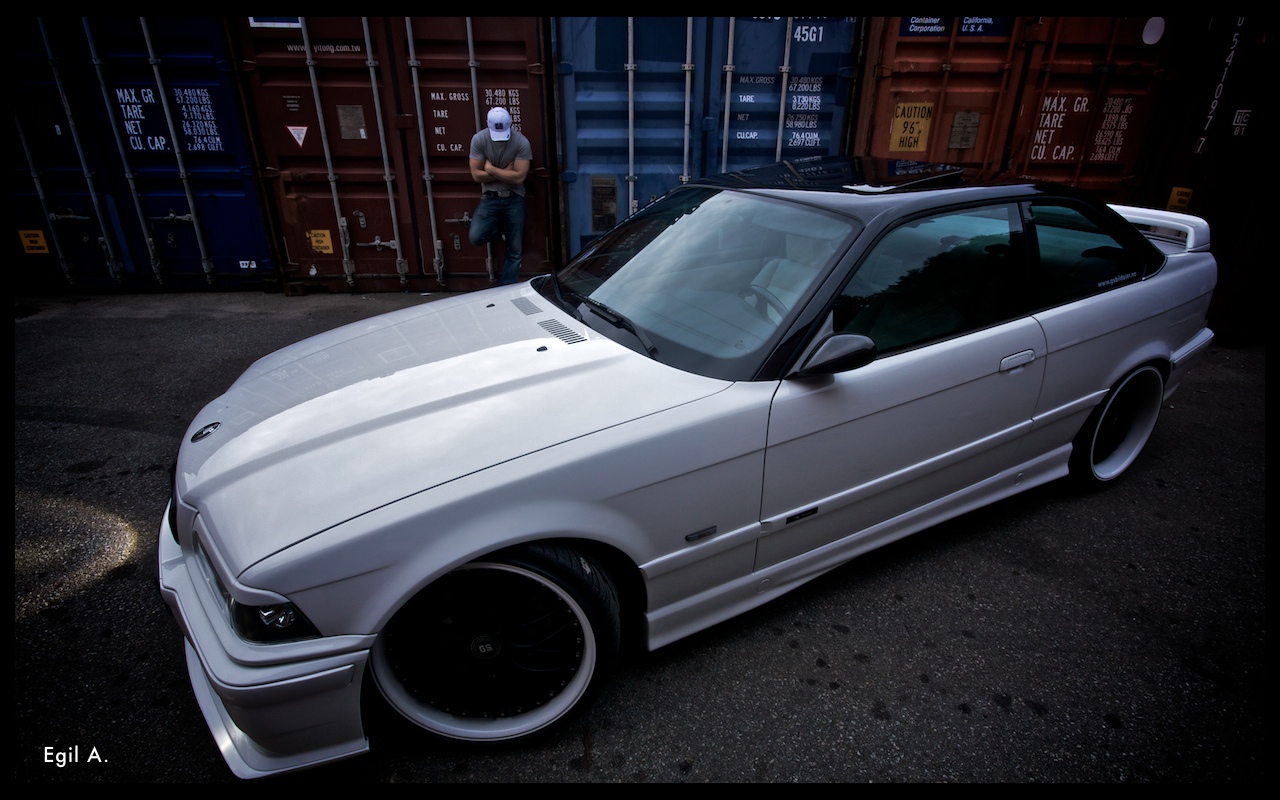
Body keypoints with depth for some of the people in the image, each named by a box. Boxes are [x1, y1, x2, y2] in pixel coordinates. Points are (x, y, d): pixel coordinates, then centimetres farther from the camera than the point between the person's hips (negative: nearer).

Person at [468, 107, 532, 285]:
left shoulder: (521, 142, -12)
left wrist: (491, 169, -12)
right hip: (490, 197, 1)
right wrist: (506, 173, -12)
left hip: (514, 199, -1)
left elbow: (519, 177, -16)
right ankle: (502, 229, 14)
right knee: (476, 237, -21)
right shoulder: (479, 139, -8)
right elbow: (476, 175, -8)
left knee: (515, 251, 0)